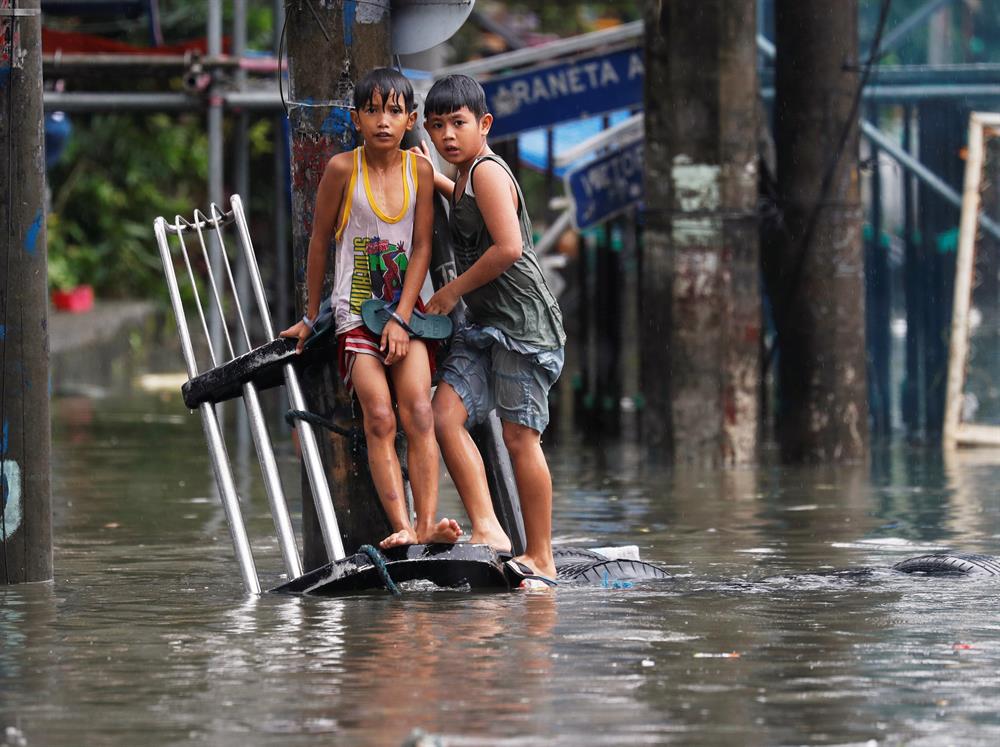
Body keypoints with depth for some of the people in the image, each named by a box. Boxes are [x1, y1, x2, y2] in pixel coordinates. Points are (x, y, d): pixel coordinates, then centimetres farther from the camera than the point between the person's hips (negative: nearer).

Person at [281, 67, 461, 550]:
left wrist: (401, 318, -9)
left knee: (418, 411, -15)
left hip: (405, 305, 2)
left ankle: (426, 524, -21)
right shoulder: (343, 169, -7)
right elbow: (319, 241, 3)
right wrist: (311, 318, 9)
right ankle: (401, 527, -24)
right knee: (379, 416, -15)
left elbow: (422, 247, 0)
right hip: (356, 309, -2)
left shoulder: (419, 170, 0)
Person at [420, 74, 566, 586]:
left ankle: (540, 559, 1)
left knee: (519, 434, -5)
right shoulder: (466, 179, 16)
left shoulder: (487, 171, -12)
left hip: (521, 318, -9)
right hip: (483, 323, 9)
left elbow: (508, 247, -22)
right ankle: (487, 529, -12)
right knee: (446, 414, -8)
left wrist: (453, 291, -12)